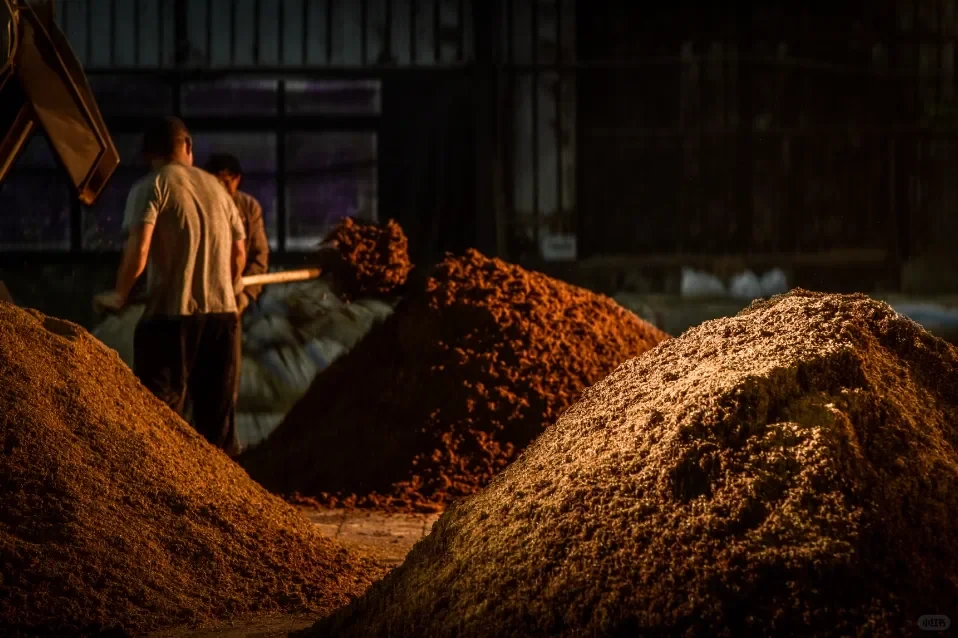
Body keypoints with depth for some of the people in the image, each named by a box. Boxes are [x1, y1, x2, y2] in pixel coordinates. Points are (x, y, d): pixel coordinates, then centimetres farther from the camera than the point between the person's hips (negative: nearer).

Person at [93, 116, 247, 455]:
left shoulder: (151, 187, -3)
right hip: (223, 313, 5)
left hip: (172, 314, -5)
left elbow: (138, 249, -15)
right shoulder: (216, 188, 14)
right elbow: (239, 255, 17)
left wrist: (119, 295, -1)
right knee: (217, 414, 12)